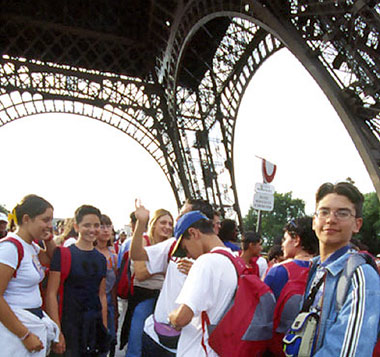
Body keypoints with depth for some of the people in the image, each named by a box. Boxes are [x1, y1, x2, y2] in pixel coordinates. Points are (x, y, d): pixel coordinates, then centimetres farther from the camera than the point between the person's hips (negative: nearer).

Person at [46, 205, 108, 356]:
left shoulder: (101, 258, 9)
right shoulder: (63, 253, -8)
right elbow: (51, 294, -11)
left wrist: (105, 327, 11)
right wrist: (56, 331, -15)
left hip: (95, 325, 5)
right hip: (69, 325, -5)